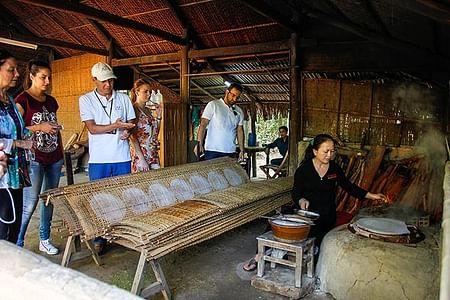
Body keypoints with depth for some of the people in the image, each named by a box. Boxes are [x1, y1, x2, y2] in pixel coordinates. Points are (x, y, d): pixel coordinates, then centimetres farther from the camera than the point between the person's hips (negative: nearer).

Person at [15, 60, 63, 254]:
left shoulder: (51, 101, 12)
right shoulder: (23, 99, -6)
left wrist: (61, 153, 17)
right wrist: (39, 127, -19)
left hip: (54, 159, 6)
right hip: (33, 160, -6)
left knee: (49, 200, 11)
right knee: (29, 205, -4)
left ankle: (45, 240, 24)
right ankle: (17, 244, 11)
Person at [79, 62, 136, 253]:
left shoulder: (123, 99, 8)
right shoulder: (86, 100, 0)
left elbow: (132, 121, 13)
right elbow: (92, 128, -9)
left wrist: (128, 131, -11)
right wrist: (116, 126, -22)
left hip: (122, 157, 2)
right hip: (99, 159, -2)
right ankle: (99, 239, 20)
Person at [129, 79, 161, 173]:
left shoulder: (148, 110, 14)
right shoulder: (133, 109, -9)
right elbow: (133, 136, -15)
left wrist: (158, 115, 10)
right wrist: (141, 159, -20)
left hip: (154, 155, 7)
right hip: (140, 155, -7)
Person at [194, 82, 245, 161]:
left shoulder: (239, 112, 13)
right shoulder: (213, 105, -1)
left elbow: (240, 131, 17)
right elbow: (203, 125, -7)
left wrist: (241, 150, 10)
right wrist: (199, 143, -19)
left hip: (231, 152, 4)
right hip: (212, 151, -4)